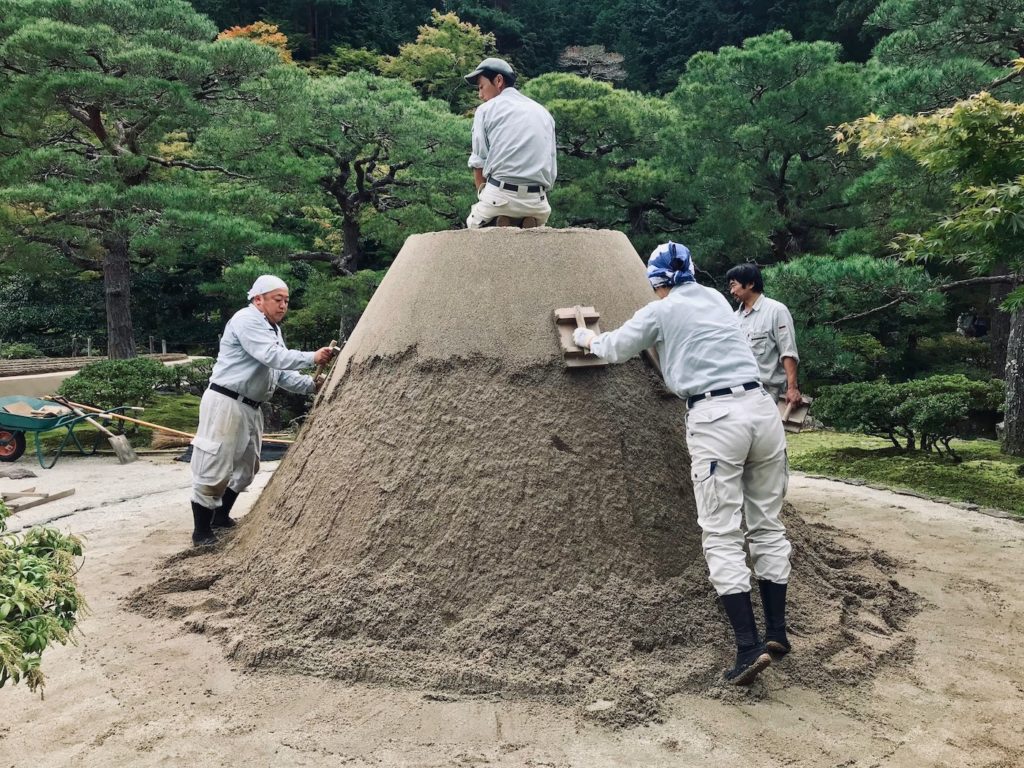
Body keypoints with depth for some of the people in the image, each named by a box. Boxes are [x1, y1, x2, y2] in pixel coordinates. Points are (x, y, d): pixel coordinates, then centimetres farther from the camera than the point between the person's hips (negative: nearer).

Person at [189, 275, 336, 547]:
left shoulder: (273, 330, 17)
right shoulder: (246, 320, -13)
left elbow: (280, 372, 13)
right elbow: (272, 356, -25)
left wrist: (311, 384, 0)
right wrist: (312, 358, -25)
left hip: (251, 407, 10)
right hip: (226, 402, -10)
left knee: (245, 467, 19)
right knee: (214, 469, -5)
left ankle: (221, 517, 34)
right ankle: (201, 531, 6)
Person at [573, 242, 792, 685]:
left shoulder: (659, 312, 5)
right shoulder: (717, 299, 21)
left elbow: (615, 349, 18)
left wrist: (585, 337, 39)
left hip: (715, 417, -6)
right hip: (760, 406, 6)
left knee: (722, 537, -2)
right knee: (767, 525, 12)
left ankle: (749, 647, -7)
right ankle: (776, 633, 19)